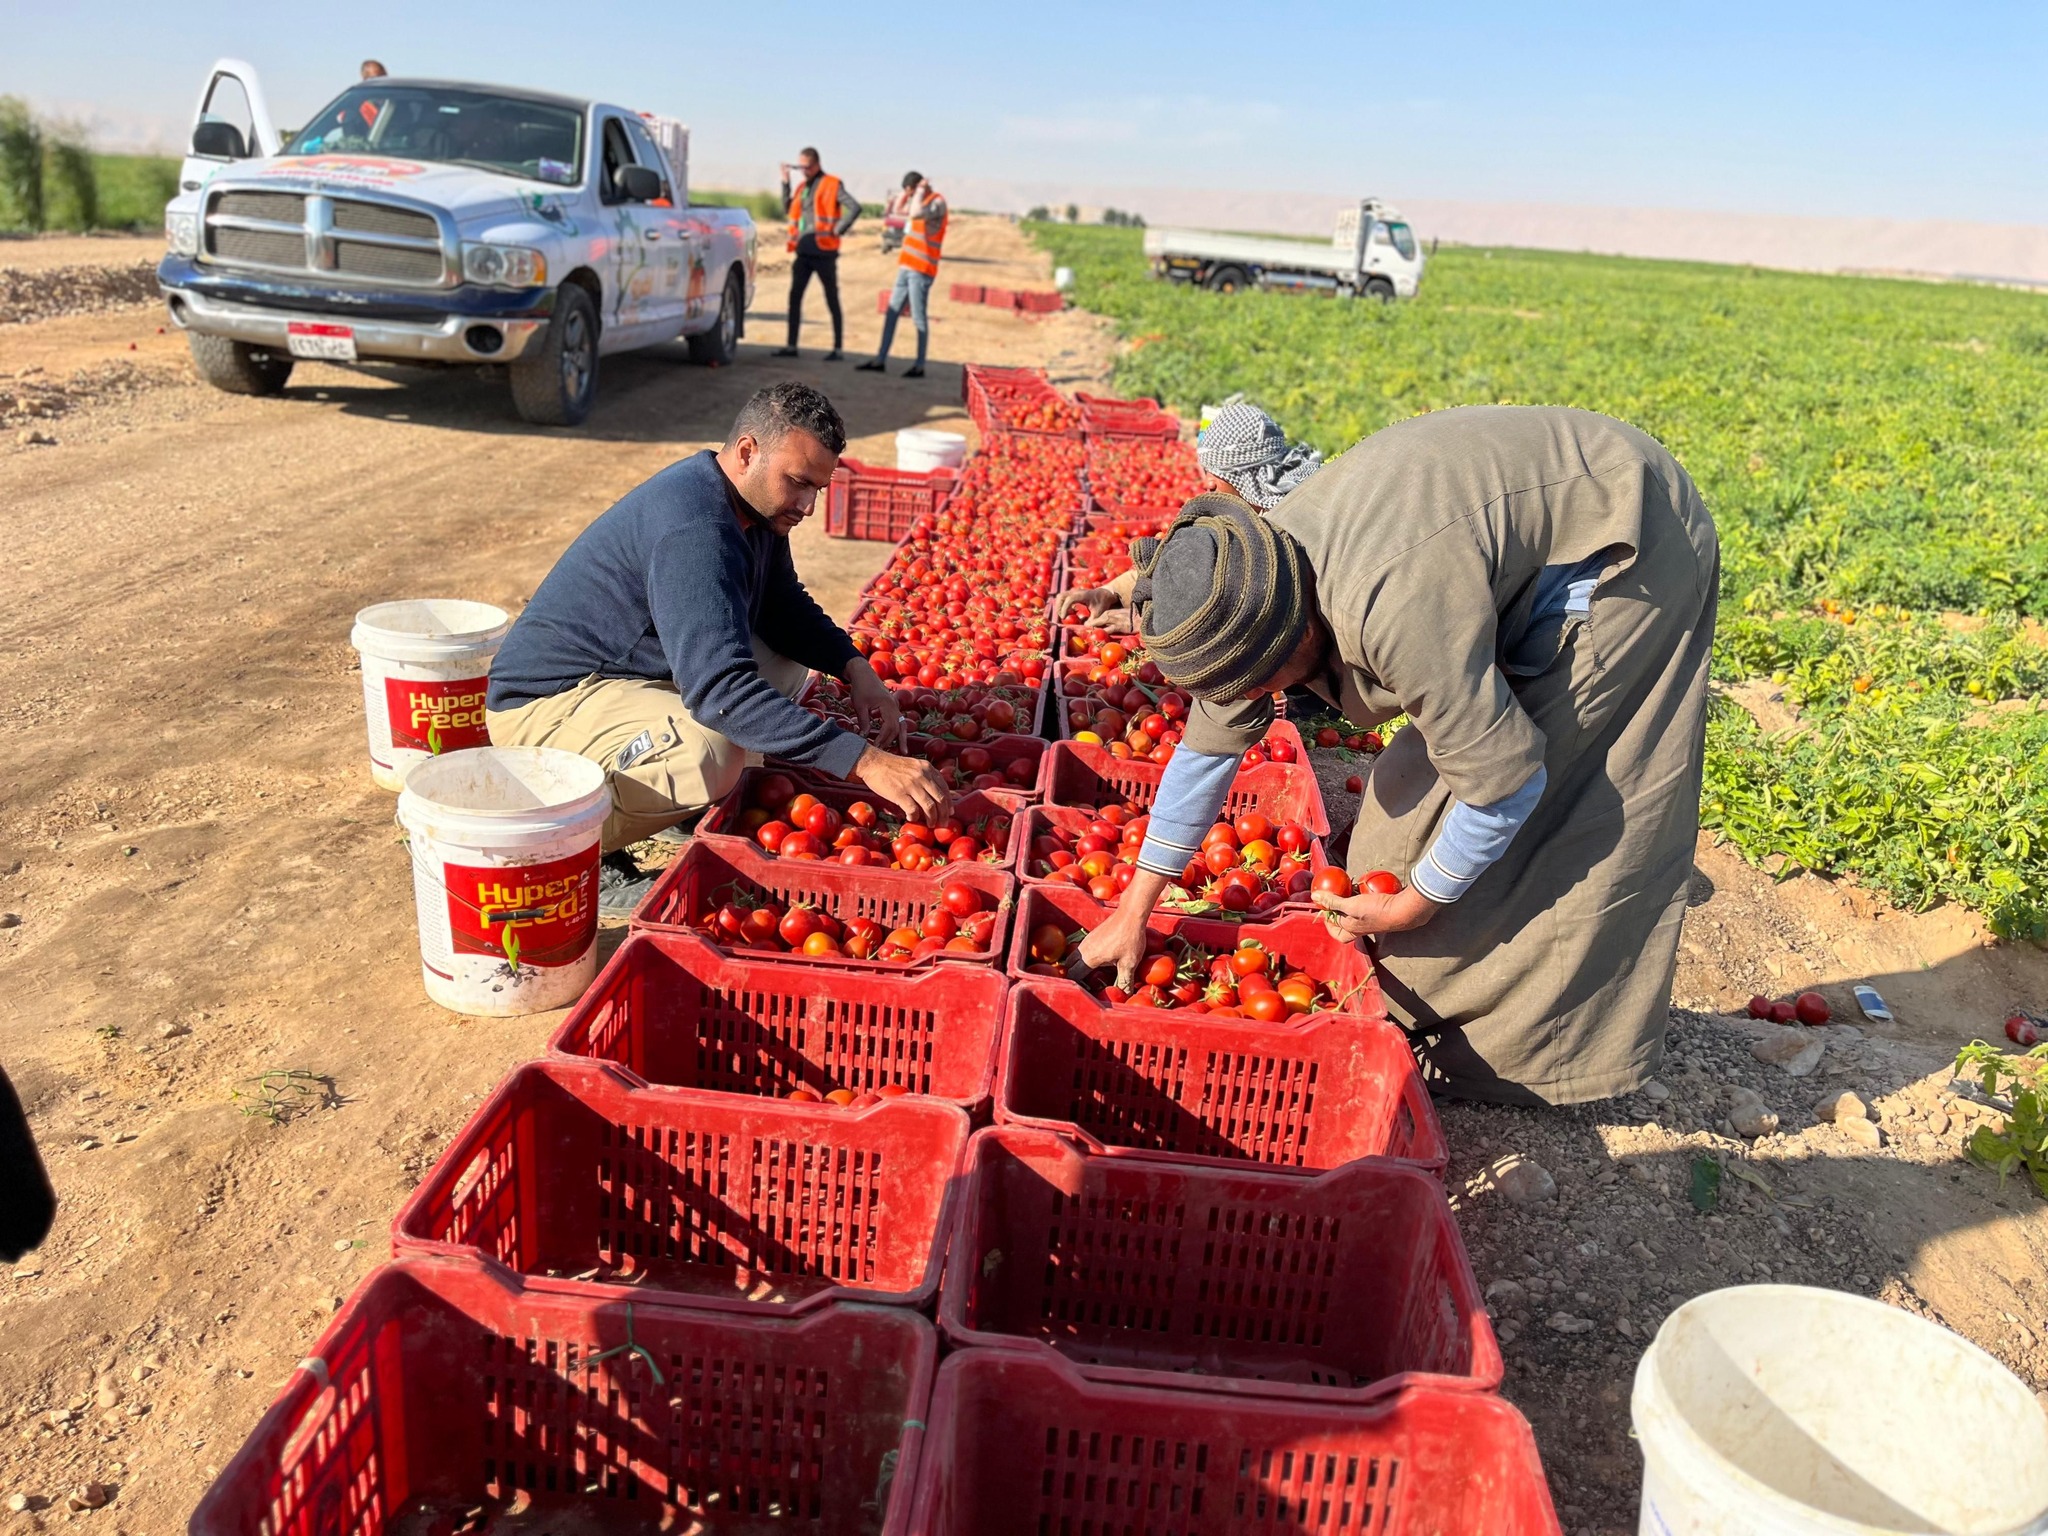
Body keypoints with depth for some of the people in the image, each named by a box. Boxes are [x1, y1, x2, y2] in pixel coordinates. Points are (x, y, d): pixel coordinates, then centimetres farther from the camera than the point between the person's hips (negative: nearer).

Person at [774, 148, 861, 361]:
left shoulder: (831, 185, -6)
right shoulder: (802, 187, 15)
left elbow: (855, 207, -16)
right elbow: (789, 208, 25)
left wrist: (838, 230, -15)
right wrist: (785, 183, 15)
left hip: (824, 252, -7)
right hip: (803, 251, 7)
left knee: (832, 300, 0)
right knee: (794, 297, 5)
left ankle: (838, 348, 5)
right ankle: (791, 345, 10)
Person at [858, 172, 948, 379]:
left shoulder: (937, 202, -9)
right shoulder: (921, 202, 18)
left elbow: (916, 213, -28)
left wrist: (921, 191, -14)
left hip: (921, 271, -9)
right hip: (906, 268, 9)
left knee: (919, 318, -6)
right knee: (891, 313, 8)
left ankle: (920, 366, 0)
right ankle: (880, 360, 11)